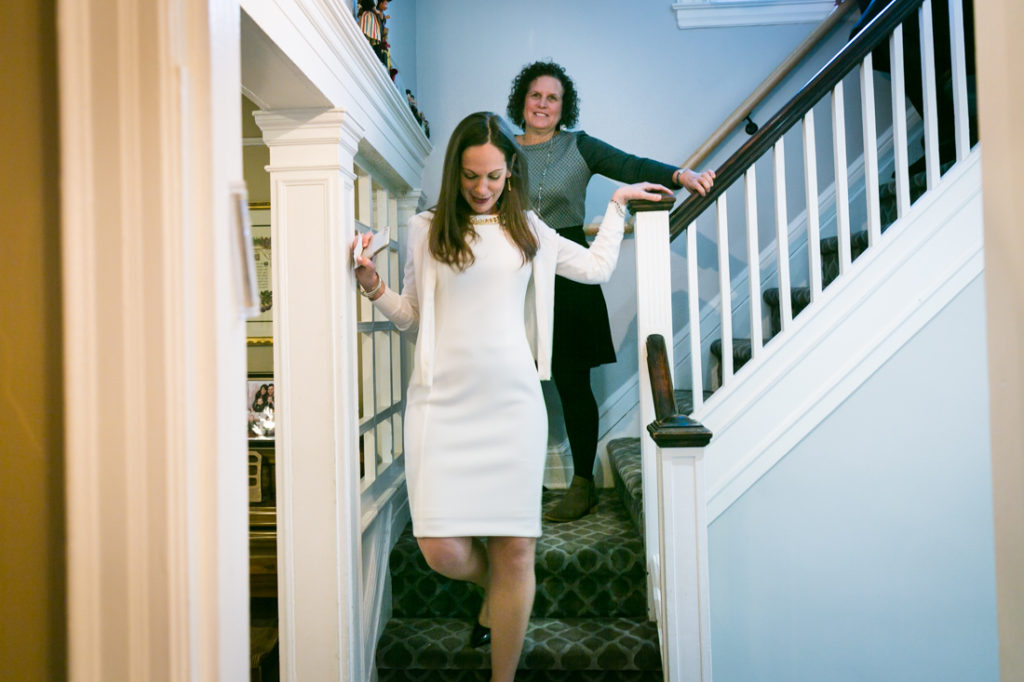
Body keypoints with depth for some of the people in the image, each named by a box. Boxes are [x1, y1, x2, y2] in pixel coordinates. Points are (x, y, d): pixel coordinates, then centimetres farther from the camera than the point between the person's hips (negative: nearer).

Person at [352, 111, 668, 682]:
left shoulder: (528, 229, 14)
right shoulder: (427, 229, 9)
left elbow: (598, 267, 25)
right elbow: (411, 315, 14)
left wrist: (617, 204, 29)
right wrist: (375, 288, -4)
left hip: (513, 403, 1)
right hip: (443, 404, 0)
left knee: (515, 552, 0)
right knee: (444, 553, -8)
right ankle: (499, 587, 29)